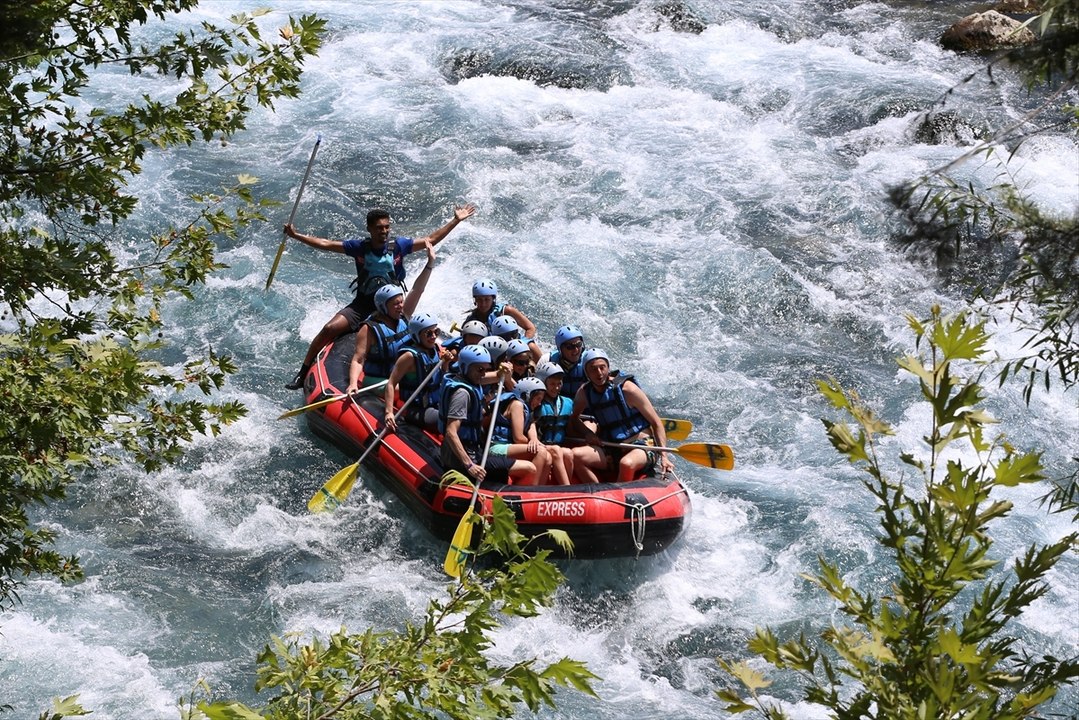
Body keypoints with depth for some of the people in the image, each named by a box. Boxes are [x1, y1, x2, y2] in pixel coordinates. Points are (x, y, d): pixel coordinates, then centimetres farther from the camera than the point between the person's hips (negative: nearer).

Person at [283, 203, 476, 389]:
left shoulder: (398, 245, -3)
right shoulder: (359, 247, -2)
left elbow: (432, 240, 3)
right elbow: (325, 244, -1)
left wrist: (456, 221, -1)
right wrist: (296, 235, -7)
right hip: (362, 305, 0)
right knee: (329, 329, -17)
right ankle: (303, 373, -7)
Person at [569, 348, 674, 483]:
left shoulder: (626, 388, -11)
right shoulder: (584, 393, 2)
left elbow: (656, 423, -7)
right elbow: (573, 418, 21)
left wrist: (664, 456, -14)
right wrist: (587, 434, -2)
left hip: (642, 446, -5)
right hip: (612, 450, 5)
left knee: (626, 464, -38)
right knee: (577, 456, -21)